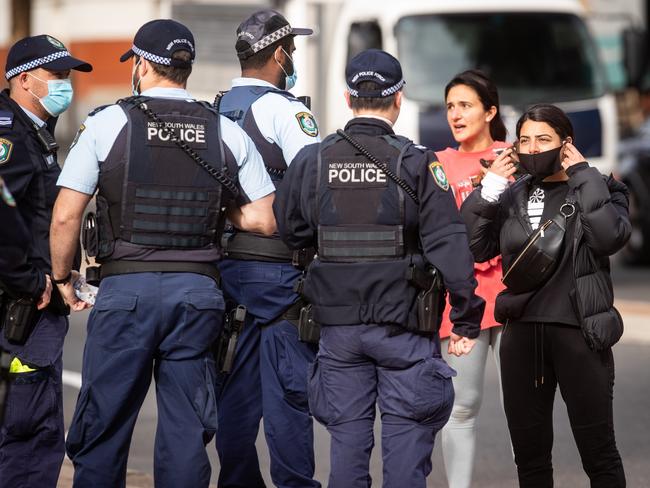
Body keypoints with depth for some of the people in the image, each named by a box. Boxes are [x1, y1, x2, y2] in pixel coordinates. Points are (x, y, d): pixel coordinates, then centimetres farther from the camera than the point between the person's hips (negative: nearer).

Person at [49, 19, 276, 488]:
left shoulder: (107, 123, -1)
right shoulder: (228, 133, 6)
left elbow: (66, 216, -3)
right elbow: (263, 221, 6)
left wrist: (62, 277, 12)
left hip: (125, 288, -2)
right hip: (198, 290, 2)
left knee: (102, 429, 5)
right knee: (186, 431, 7)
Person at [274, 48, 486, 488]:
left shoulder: (312, 161, 0)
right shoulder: (416, 163, -9)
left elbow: (290, 231, 9)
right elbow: (448, 244, -12)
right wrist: (467, 317, -8)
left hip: (338, 326, 3)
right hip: (403, 324, -3)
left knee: (347, 439, 9)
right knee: (406, 438, 2)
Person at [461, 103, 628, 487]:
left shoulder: (597, 191, -1)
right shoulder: (511, 198, 11)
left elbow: (611, 237, -21)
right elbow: (476, 248, 2)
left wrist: (584, 174, -15)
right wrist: (489, 189, -5)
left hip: (579, 332, -5)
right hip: (522, 335, 5)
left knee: (598, 450, 0)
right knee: (529, 452, 11)